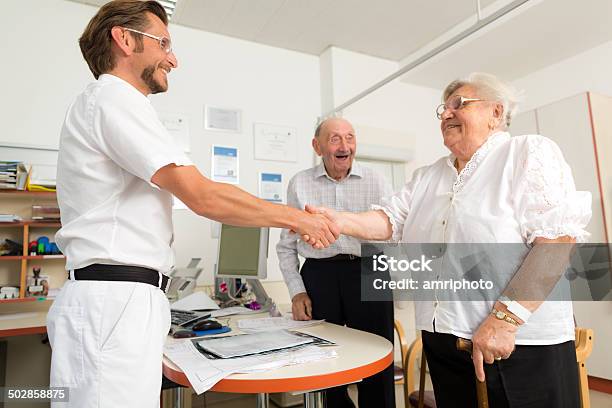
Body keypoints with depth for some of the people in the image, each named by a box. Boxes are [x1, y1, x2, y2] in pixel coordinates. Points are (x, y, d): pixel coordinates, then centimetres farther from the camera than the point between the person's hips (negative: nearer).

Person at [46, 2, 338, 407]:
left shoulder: (107, 101, 23)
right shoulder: (115, 96, -9)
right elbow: (203, 196, -18)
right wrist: (297, 217, -8)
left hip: (120, 302, 10)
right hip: (115, 303, -10)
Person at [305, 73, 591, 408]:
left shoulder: (529, 153, -4)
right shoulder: (427, 177, 13)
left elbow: (556, 238, -15)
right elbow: (390, 220, 4)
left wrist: (505, 317, -22)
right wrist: (340, 221, -15)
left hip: (522, 342, -5)